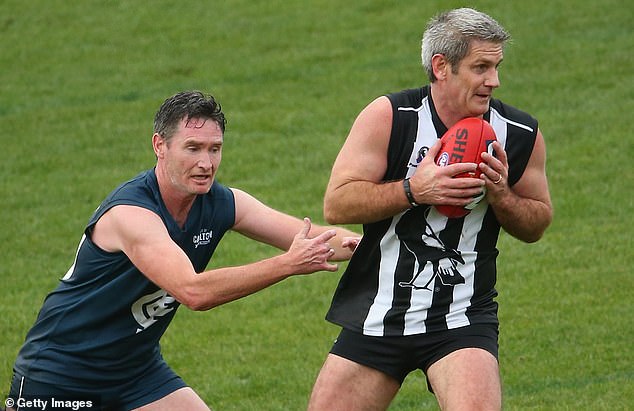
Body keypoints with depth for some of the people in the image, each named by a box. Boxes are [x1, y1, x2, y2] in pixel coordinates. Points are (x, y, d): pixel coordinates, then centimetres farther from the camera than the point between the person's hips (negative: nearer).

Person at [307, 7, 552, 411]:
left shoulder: (521, 135, -3)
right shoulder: (388, 116, -9)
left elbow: (537, 224, 10)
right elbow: (336, 205, -12)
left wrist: (501, 197, -11)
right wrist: (413, 190, -24)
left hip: (461, 320, 0)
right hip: (377, 316, 0)